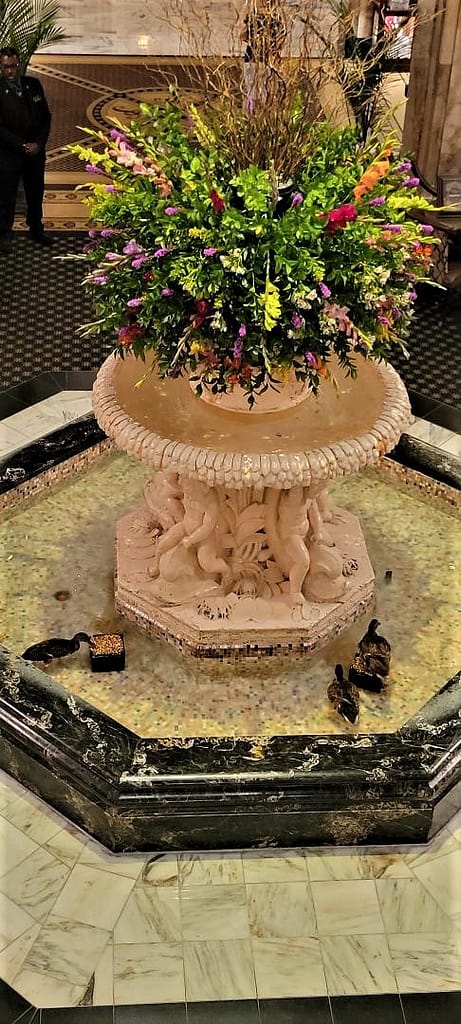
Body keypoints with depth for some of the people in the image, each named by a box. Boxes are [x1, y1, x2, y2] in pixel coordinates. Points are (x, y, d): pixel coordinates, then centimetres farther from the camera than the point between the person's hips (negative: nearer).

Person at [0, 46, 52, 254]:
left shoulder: (33, 85, 1)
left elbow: (46, 116, 5)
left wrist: (38, 143, -7)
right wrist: (23, 145, -17)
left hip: (35, 151, 4)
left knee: (36, 193, 16)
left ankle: (36, 229, 33)